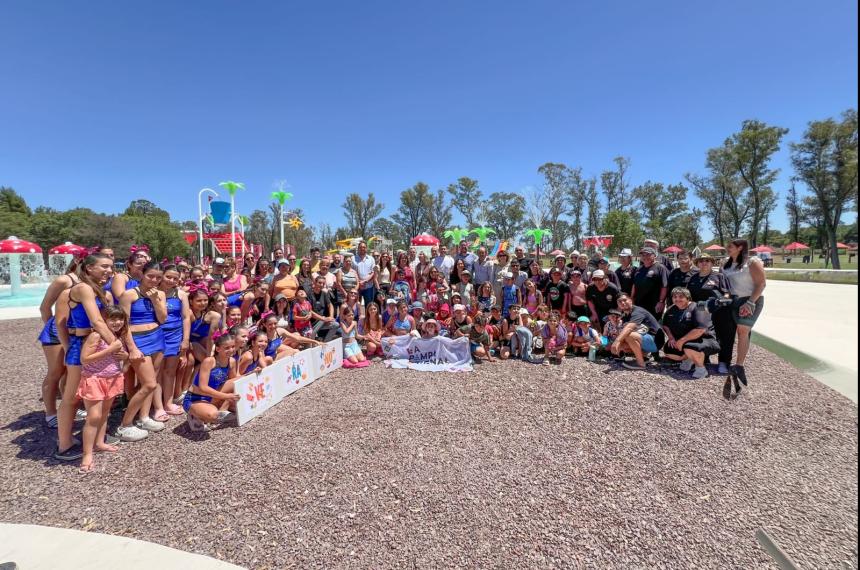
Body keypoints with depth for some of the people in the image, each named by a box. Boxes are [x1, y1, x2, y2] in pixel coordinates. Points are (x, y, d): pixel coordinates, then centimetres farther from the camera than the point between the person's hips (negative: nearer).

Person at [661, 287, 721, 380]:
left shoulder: (697, 309, -18)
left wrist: (682, 340, -26)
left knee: (688, 347, -37)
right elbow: (665, 325, 16)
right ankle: (688, 359, 16)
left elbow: (700, 330, -30)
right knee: (667, 349, -8)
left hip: (704, 340, -8)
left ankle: (701, 368, -11)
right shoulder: (671, 310, 6)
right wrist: (671, 337, -3)